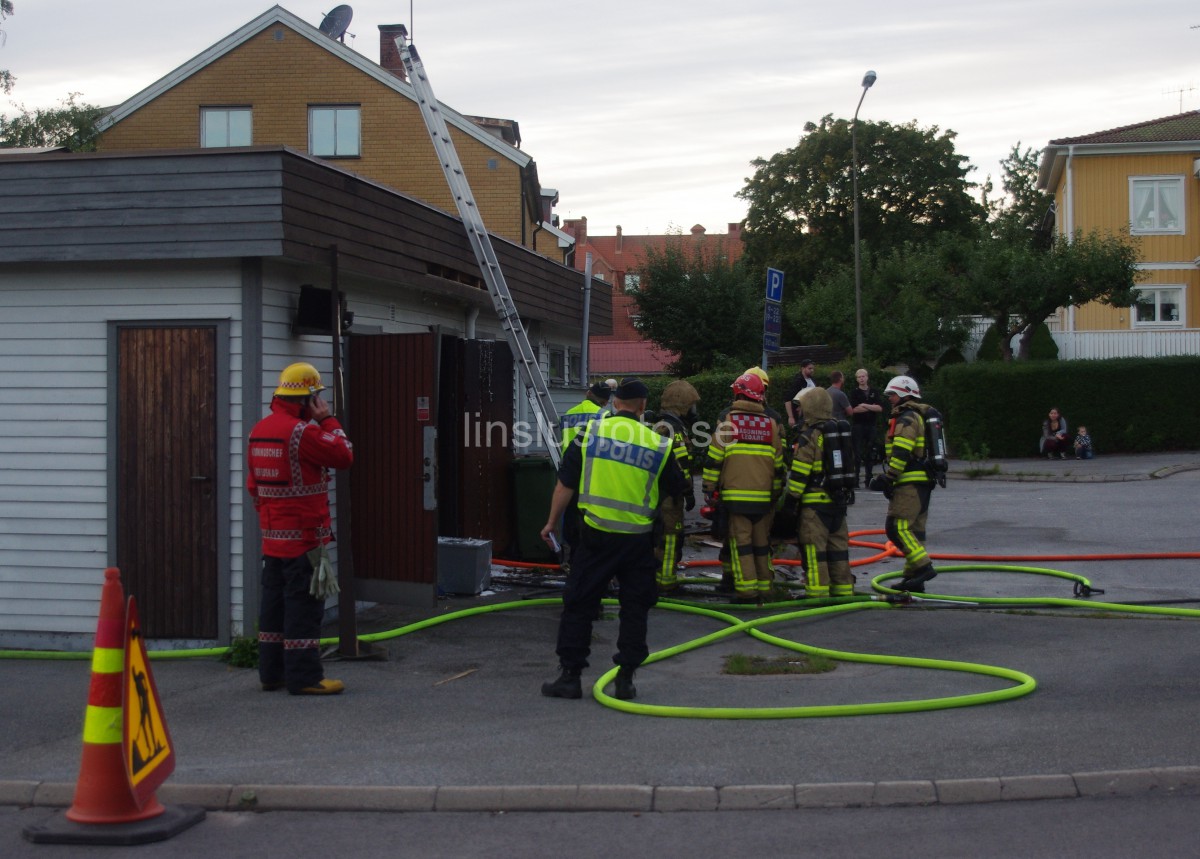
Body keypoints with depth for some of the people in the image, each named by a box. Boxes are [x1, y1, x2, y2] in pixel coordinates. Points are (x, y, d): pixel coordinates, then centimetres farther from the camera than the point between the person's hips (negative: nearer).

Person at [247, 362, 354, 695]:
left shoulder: (259, 430, 11)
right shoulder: (302, 431, -18)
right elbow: (343, 455, -12)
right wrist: (327, 420, -2)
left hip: (272, 536, 9)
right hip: (303, 536, -9)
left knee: (274, 601, 14)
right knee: (303, 602, -5)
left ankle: (272, 672, 20)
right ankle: (304, 676, -3)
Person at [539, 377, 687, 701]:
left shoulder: (591, 432, -1)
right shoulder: (658, 444, 0)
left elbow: (566, 483, 1)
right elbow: (676, 492, 11)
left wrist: (552, 522, 11)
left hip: (596, 533, -1)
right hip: (639, 538, 1)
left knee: (578, 604, 8)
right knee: (635, 607, 12)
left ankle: (570, 675, 7)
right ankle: (625, 679, 13)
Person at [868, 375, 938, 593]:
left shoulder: (906, 419, -11)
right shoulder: (919, 418, 22)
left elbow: (901, 454, -21)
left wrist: (887, 478, -18)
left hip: (910, 484, -11)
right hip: (922, 482, 11)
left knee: (897, 526, -14)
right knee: (913, 529, 11)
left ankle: (923, 566, -17)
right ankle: (914, 576, 13)